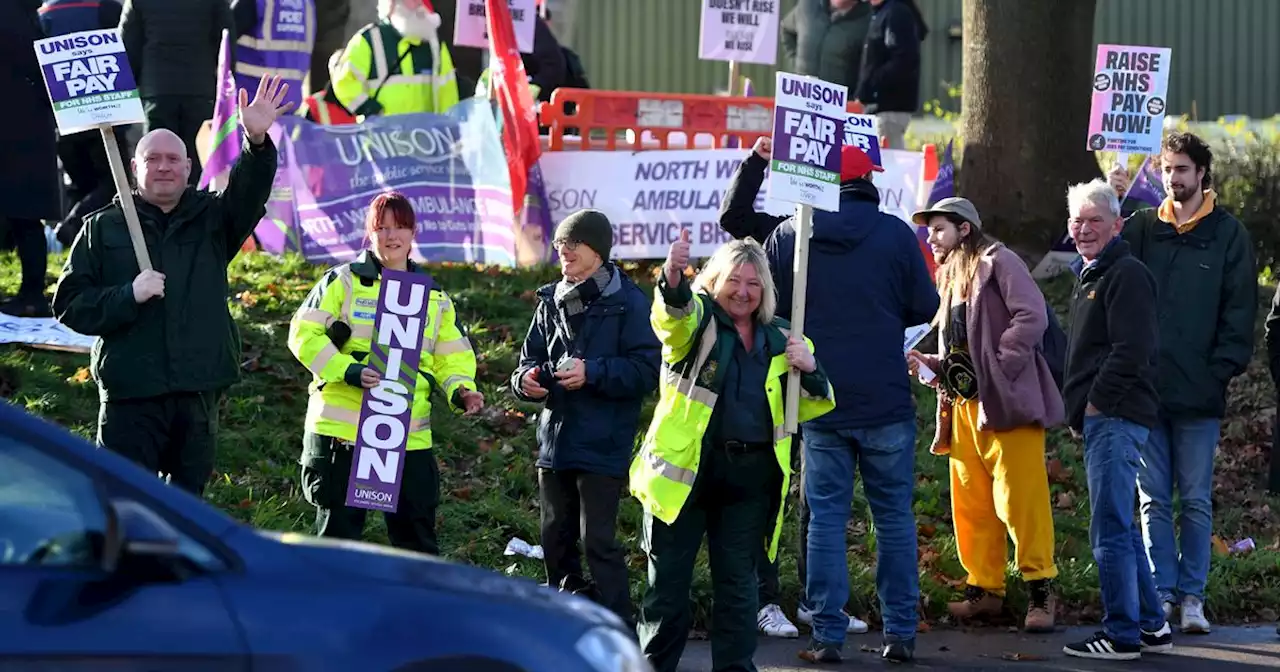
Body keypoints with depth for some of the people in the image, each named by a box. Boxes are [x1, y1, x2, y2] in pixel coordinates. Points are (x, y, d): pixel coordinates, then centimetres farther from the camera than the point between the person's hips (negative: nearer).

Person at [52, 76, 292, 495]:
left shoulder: (211, 219, 12)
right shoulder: (103, 229, 8)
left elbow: (249, 194, -9)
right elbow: (69, 305, 3)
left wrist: (257, 143, -29)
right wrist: (128, 297, -13)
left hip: (199, 392, 2)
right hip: (130, 396, -2)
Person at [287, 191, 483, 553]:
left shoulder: (434, 298, 15)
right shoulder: (344, 282, 2)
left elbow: (452, 358, 18)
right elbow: (305, 334, -4)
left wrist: (461, 389, -4)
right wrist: (349, 371, -18)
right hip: (342, 429, -4)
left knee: (417, 534, 7)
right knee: (338, 531, 2)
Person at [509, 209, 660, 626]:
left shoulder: (628, 302, -7)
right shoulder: (552, 301, 11)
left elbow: (646, 371, -11)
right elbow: (531, 355, 18)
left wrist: (593, 372, -21)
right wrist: (526, 379, -4)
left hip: (602, 446, -6)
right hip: (555, 442, 6)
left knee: (598, 540, -10)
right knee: (556, 539, 12)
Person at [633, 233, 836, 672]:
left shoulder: (779, 339, 12)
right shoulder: (696, 322, 0)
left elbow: (811, 407, 17)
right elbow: (673, 314, -25)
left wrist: (809, 370, -5)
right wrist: (673, 278, -48)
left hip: (750, 475, 3)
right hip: (685, 469, -3)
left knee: (737, 583, 7)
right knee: (669, 582, 2)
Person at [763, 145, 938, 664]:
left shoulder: (786, 236, -1)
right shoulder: (896, 233, -5)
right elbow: (925, 308, 0)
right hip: (887, 401, -1)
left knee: (826, 516, 5)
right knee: (894, 515, 8)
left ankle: (827, 635, 1)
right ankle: (900, 632, 8)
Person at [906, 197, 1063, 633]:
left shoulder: (997, 262, -4)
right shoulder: (949, 279, 22)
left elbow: (1033, 316, -16)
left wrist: (999, 367, -18)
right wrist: (927, 364, 5)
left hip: (1004, 401, -8)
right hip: (963, 406, 8)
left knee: (1019, 499, -9)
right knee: (972, 506, 7)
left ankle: (1039, 591, -5)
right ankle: (984, 588, 13)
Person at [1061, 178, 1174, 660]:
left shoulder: (1127, 275, -10)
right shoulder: (1088, 277, 21)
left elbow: (1132, 350, -20)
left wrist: (1096, 402, -16)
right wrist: (1079, 410, 16)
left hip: (1115, 418, -11)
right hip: (1099, 420, 11)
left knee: (1110, 530, -10)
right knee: (1120, 529, 15)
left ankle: (1122, 634, -8)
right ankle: (1152, 626, 21)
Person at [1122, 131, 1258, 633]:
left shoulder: (1227, 234, 3)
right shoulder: (1141, 229, 8)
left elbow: (1239, 310, 1)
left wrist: (1222, 369, -6)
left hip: (1198, 391, -2)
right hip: (1145, 389, 2)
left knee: (1196, 501, 2)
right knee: (1154, 500, 4)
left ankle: (1192, 595, 7)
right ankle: (1163, 592, 9)